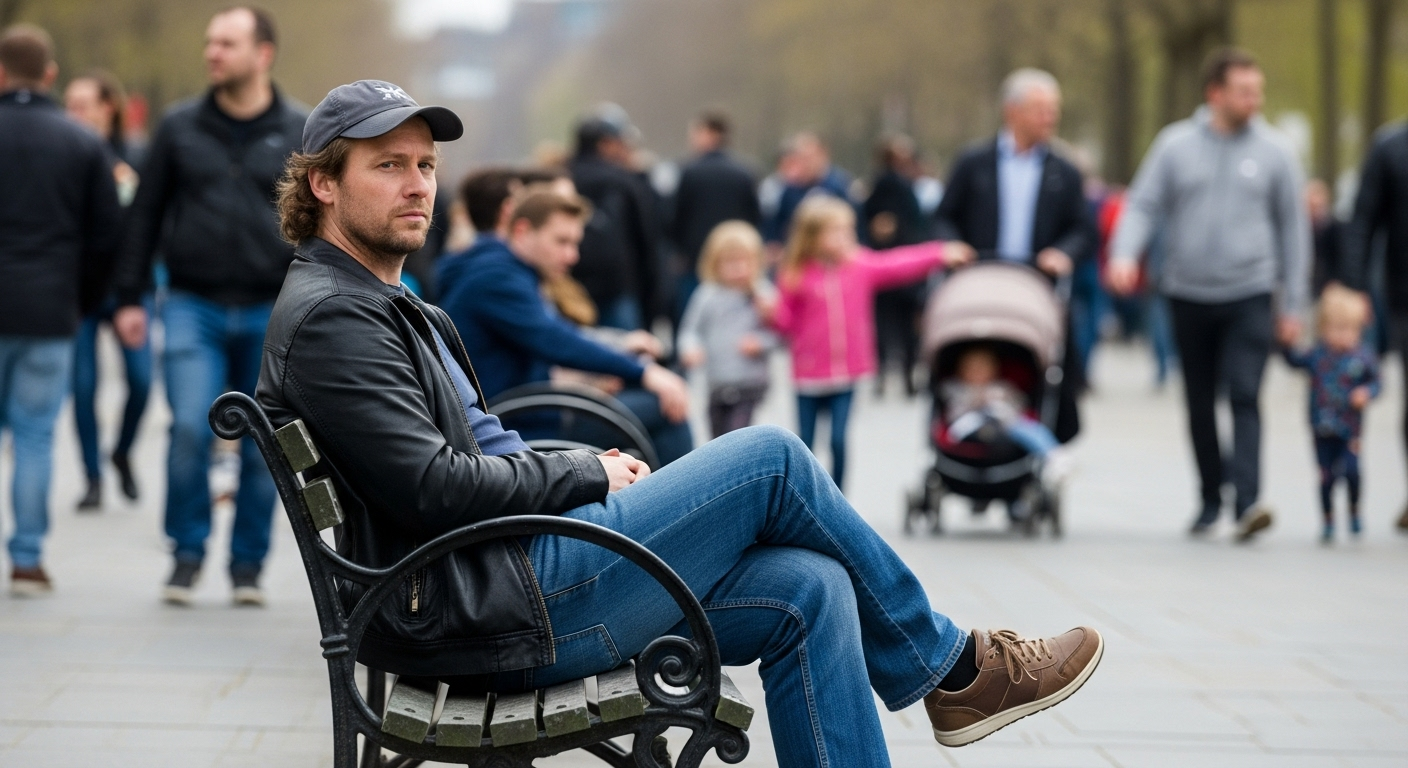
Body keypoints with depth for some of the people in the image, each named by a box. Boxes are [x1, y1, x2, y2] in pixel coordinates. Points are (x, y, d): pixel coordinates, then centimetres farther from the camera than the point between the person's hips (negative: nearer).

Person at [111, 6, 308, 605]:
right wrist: (129, 297, 5)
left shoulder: (300, 134, 3)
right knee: (190, 428, -14)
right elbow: (145, 214, 9)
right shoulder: (180, 127, 5)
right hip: (193, 307, 0)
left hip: (271, 312, 0)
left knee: (262, 446, 4)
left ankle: (248, 564, 18)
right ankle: (187, 553, 3)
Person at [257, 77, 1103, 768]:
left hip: (499, 586, 10)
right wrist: (588, 474, -8)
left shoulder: (396, 308, 21)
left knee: (808, 591, -4)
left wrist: (581, 469, 6)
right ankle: (947, 666, 7)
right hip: (486, 610, -10)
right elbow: (432, 487, -21)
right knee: (771, 459, -9)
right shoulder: (330, 318, -12)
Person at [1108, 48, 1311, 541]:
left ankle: (1247, 501, -22)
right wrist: (1125, 254, -19)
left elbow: (1293, 228, 8)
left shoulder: (1274, 151, 3)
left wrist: (1293, 305, 6)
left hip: (1250, 296, -2)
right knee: (1199, 405, 10)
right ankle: (1210, 499, 23)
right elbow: (1143, 205, 1)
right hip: (1188, 295, 2)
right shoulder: (1175, 145, 2)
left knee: (1245, 397, -15)